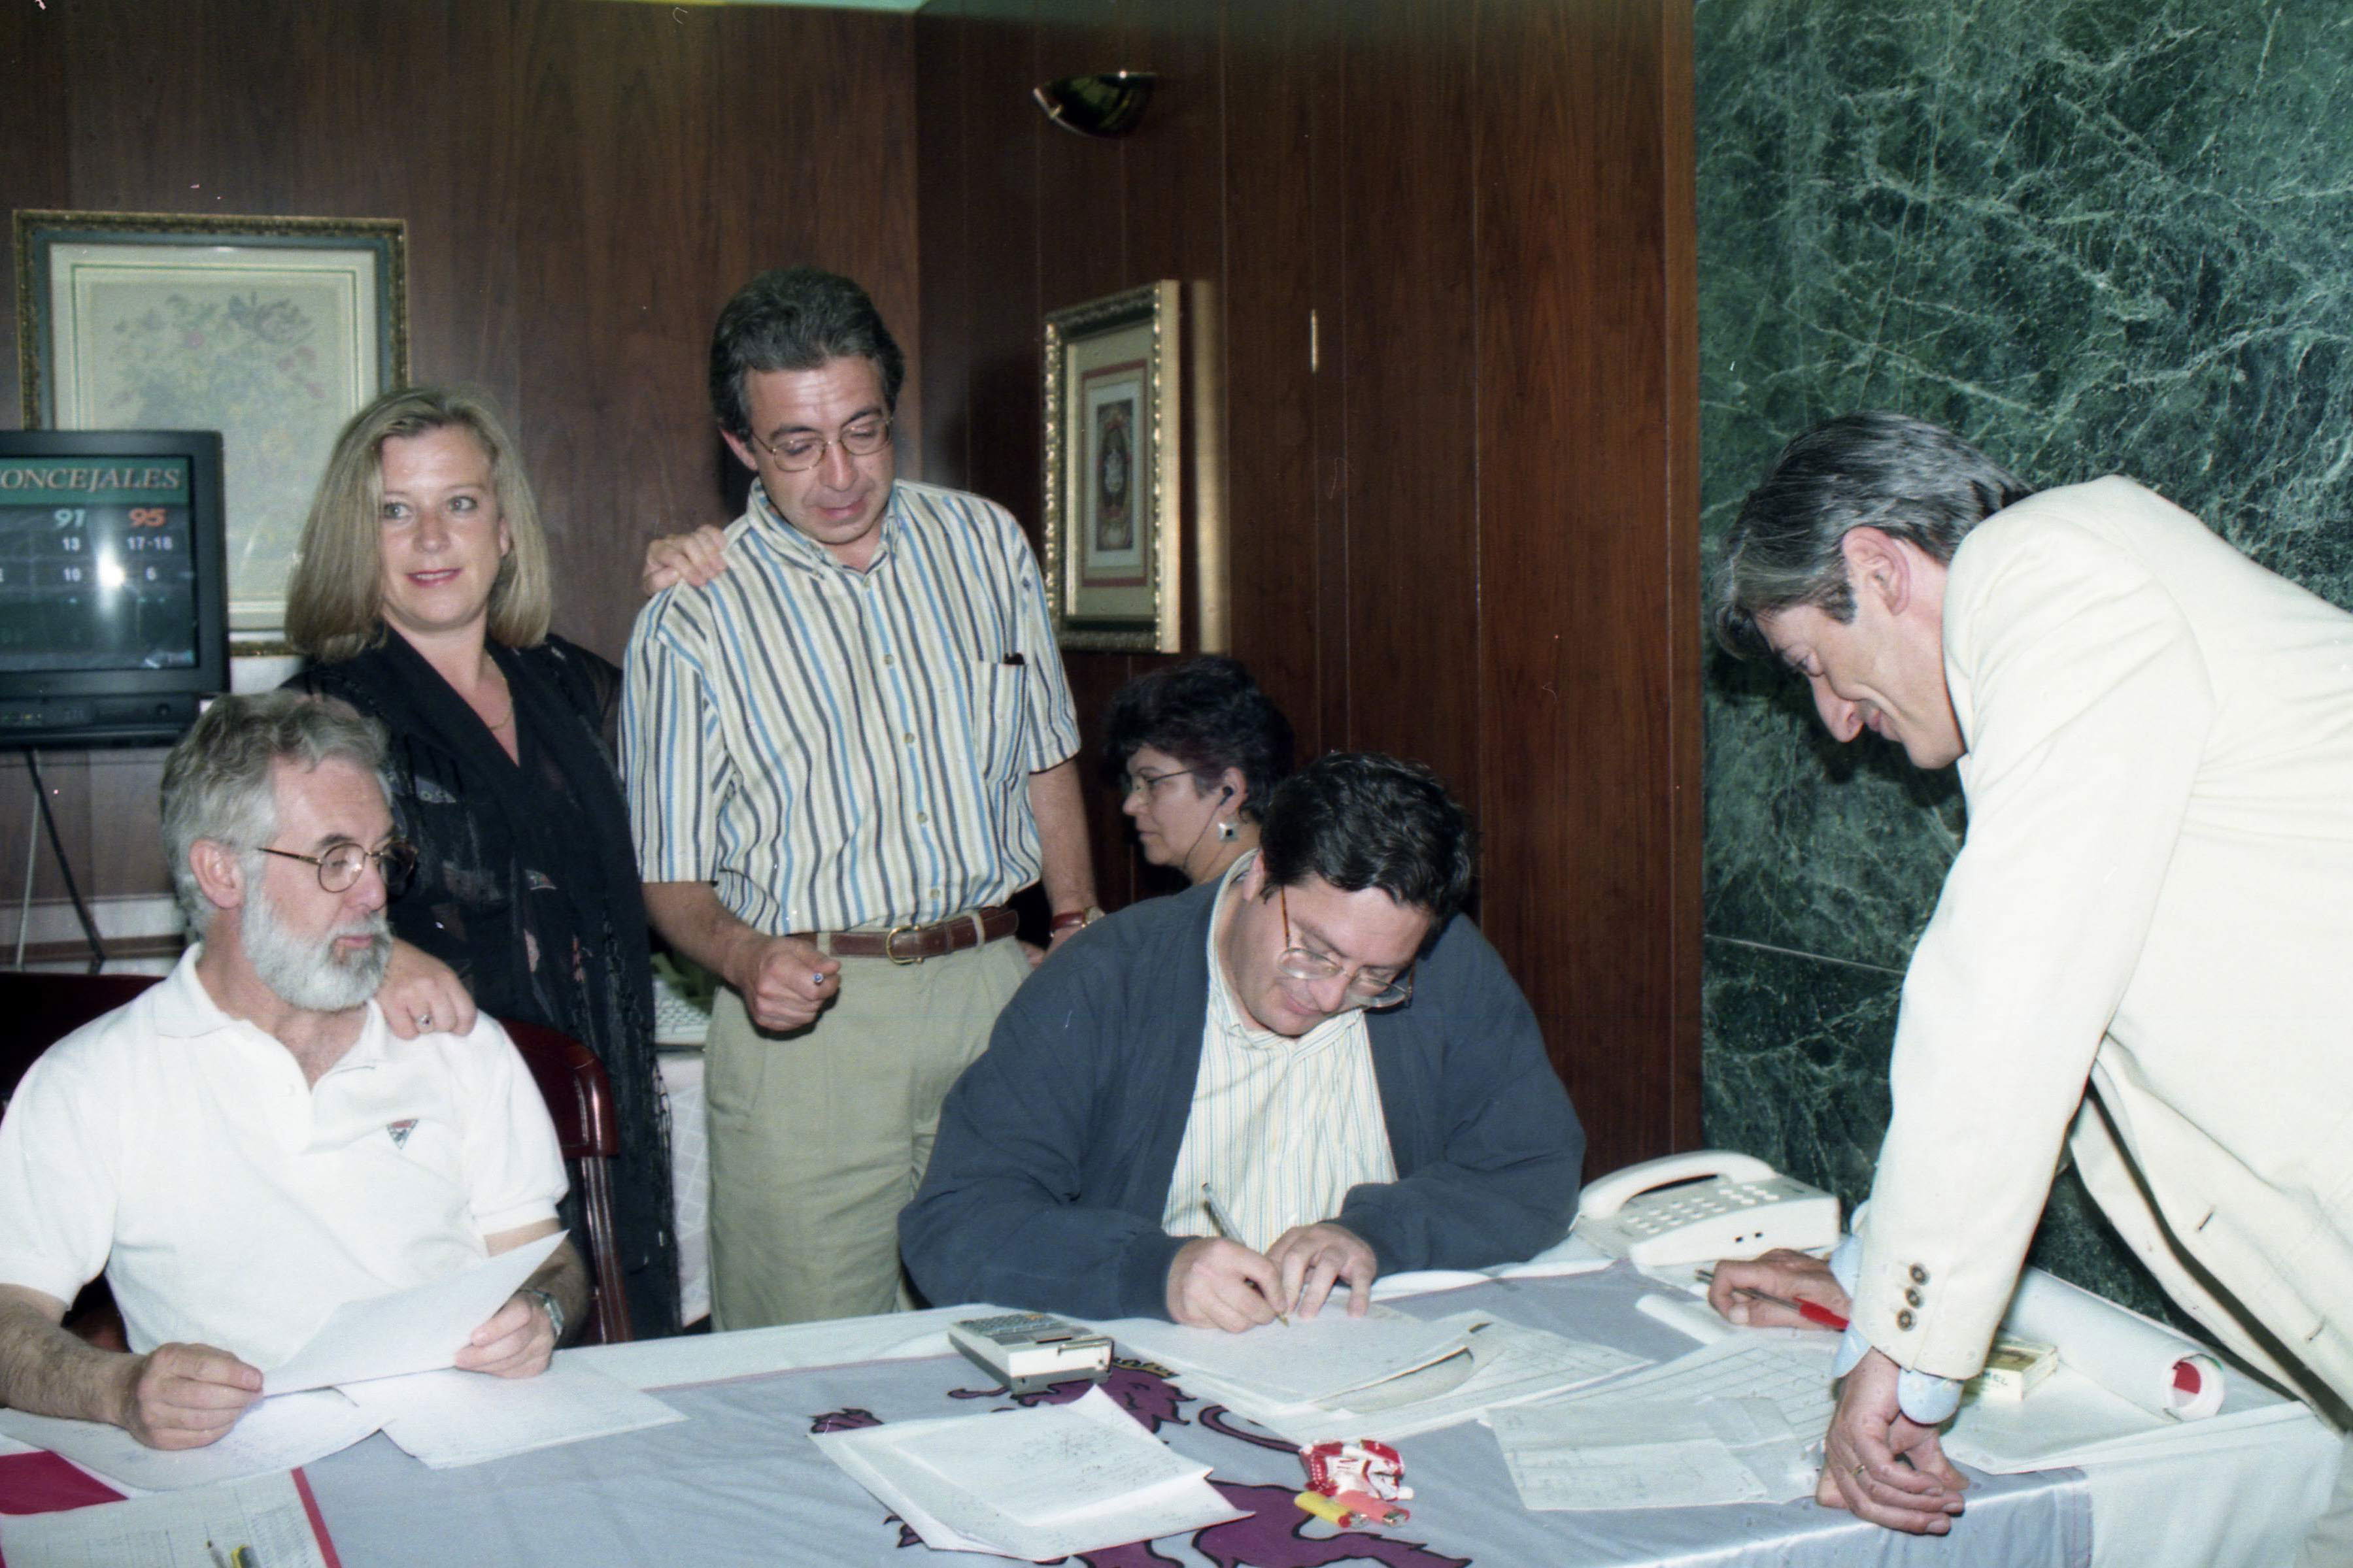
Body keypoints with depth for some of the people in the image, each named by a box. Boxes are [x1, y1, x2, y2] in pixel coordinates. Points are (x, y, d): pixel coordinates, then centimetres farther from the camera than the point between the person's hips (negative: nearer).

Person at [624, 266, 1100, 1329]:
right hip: (806, 1014, -3)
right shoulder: (690, 621, -4)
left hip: (994, 988, 3)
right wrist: (745, 957, -21)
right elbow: (671, 879, -1)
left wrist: (1079, 924, 7)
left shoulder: (987, 545, 7)